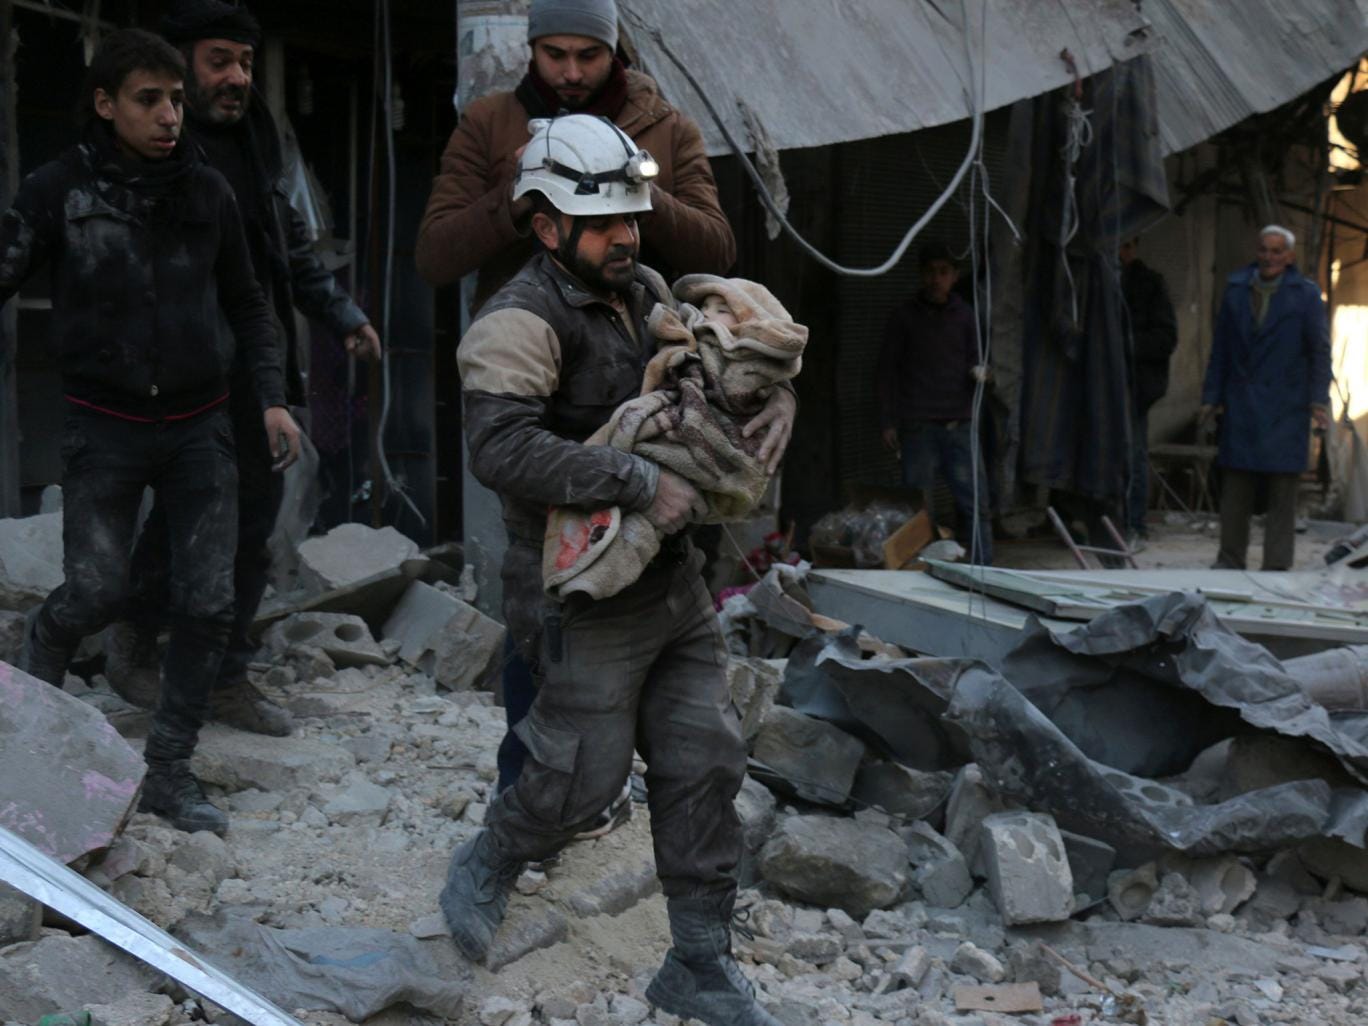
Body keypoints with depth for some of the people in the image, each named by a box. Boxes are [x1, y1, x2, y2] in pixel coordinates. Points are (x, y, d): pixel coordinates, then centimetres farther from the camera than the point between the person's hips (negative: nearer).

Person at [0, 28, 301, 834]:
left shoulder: (207, 191, 2)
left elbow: (248, 305, 12)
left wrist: (272, 397, 4)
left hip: (200, 425, 3)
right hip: (106, 426, -2)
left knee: (209, 601, -2)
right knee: (97, 591, -6)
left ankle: (170, 769, 13)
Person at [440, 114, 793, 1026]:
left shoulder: (646, 292, 9)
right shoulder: (521, 324, -17)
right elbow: (501, 449, -31)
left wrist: (775, 393, -4)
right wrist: (640, 482, -32)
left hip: (675, 584, 8)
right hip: (585, 597, -8)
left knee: (705, 764, 8)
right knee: (585, 775, 0)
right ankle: (484, 871, 32)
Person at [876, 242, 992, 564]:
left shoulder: (965, 316, 12)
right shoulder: (904, 317, 5)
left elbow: (972, 360, 17)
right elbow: (888, 370, 5)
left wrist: (979, 373, -8)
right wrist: (888, 422, -1)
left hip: (959, 424, 2)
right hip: (918, 426, -2)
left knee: (975, 503, -3)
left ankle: (983, 571, 1)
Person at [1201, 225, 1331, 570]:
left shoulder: (1306, 294, 2)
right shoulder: (1236, 289, 10)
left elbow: (1320, 351, 0)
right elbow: (1220, 348, 12)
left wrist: (1318, 400, -8)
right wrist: (1211, 397, 8)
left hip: (1285, 409, -3)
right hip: (1239, 407, 3)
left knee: (1282, 490, -1)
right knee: (1235, 488, 6)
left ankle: (1277, 567, 4)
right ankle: (1230, 561, 15)